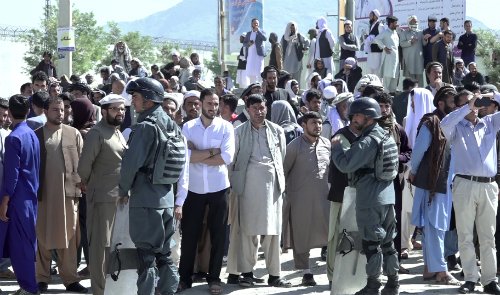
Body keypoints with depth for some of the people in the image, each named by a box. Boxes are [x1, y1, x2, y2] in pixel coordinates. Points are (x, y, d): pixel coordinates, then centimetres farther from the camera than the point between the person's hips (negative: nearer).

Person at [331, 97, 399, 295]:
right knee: (387, 241, 14)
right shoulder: (386, 136, 13)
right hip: (388, 197, 9)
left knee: (371, 242, -2)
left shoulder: (368, 141, -17)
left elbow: (345, 165, -19)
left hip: (370, 200, -9)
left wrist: (335, 146, -2)